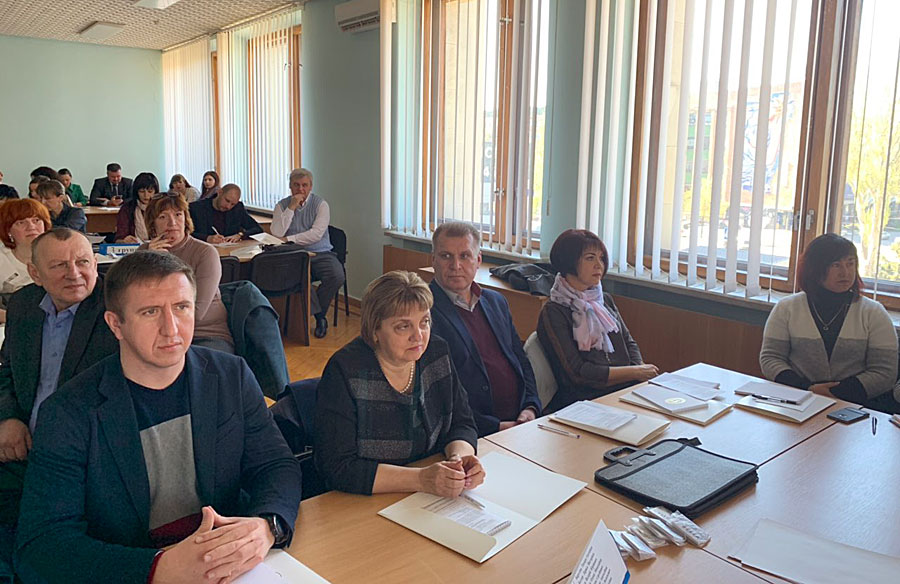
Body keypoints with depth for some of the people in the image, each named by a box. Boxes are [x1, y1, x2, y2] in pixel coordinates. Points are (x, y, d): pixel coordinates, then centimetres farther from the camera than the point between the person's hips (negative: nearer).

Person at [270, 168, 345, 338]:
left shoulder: (320, 204, 1)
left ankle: (317, 313, -5)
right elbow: (276, 233, -9)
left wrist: (289, 239, -15)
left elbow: (316, 234, -13)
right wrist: (292, 208, -11)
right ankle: (319, 315, -16)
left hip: (320, 254, 0)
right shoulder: (282, 205, 7)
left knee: (337, 276, -29)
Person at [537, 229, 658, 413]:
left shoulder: (605, 301, 19)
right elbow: (577, 373, -11)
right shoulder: (553, 313, -5)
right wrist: (635, 372, -8)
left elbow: (629, 343, 18)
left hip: (628, 391, 8)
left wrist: (642, 371, -4)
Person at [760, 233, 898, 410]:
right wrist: (807, 389, -11)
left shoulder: (874, 313, 9)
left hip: (854, 406, 1)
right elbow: (770, 358, 5)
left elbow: (884, 372, 4)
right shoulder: (787, 308, 9)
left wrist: (836, 392, -10)